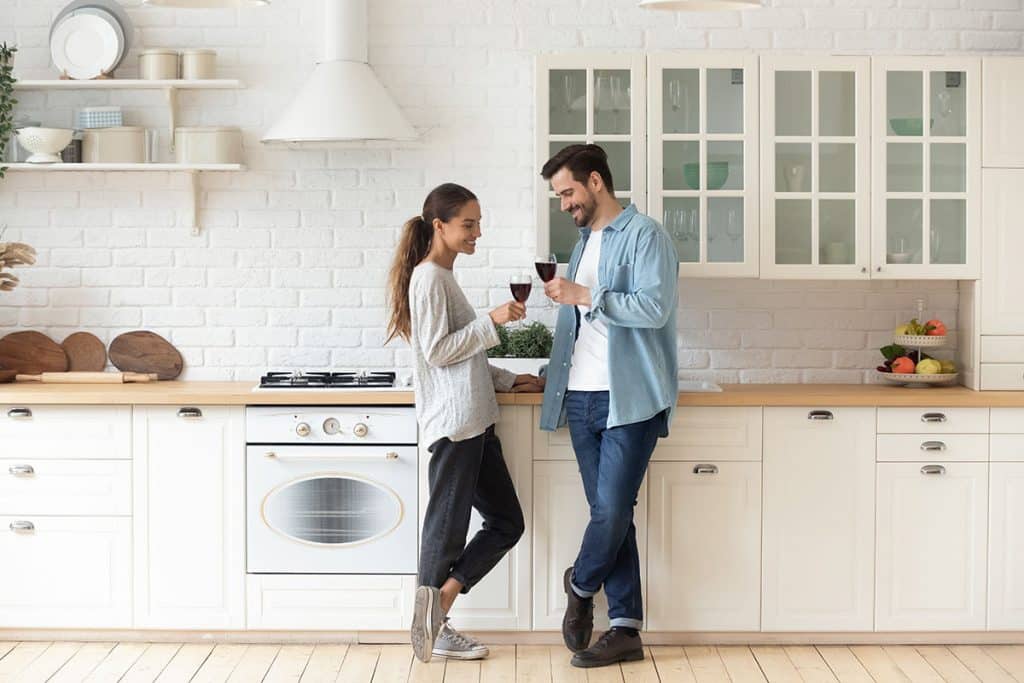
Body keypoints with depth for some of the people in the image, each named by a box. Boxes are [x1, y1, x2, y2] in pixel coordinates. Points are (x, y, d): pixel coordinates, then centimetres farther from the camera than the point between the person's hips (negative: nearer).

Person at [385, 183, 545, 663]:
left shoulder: (444, 277, 20)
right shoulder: (429, 278, -9)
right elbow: (437, 352, -16)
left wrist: (509, 380, 19)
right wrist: (491, 321, -16)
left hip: (475, 423, 10)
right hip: (452, 423, -10)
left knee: (506, 521, 9)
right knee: (447, 526, -3)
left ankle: (437, 605, 8)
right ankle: (435, 625, 7)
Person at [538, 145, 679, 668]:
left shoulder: (645, 236, -6)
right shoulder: (585, 241, 19)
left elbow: (653, 308, -19)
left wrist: (583, 296, -17)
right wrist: (556, 376, 17)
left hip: (630, 399, -7)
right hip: (583, 397, 8)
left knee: (612, 511, -9)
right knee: (609, 513, 6)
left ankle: (581, 586, 18)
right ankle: (625, 629, 10)